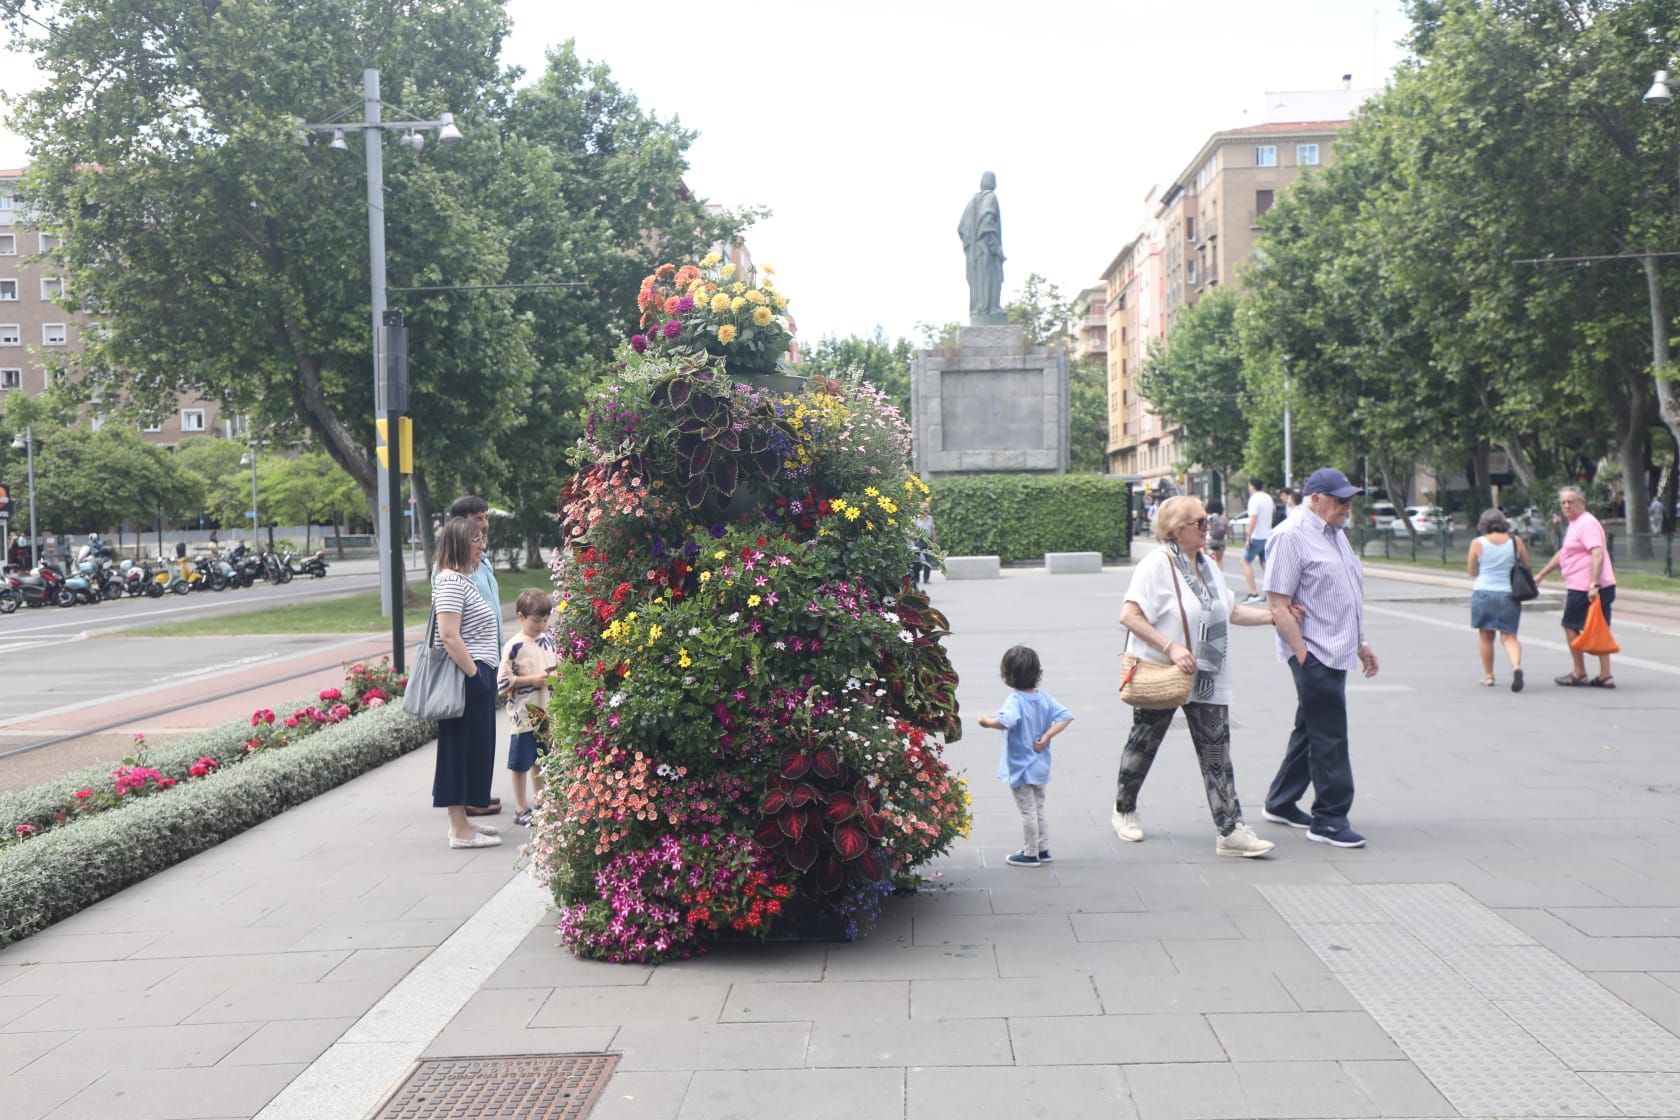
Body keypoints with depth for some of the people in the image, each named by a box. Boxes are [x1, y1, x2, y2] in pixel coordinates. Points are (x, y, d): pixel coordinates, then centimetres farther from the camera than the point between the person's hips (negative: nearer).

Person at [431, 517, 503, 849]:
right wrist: (475, 674, -19)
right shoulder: (450, 581, -15)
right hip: (466, 678, -10)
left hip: (476, 675, 10)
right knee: (462, 749, -4)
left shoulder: (463, 579, 16)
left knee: (470, 750, 15)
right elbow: (449, 636, -22)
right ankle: (460, 831, 3)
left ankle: (461, 821, 24)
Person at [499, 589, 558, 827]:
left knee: (541, 759, 17)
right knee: (521, 763, 5)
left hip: (546, 711, 6)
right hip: (524, 714, -6)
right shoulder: (514, 646, -13)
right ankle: (521, 809, 15)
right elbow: (503, 682, -14)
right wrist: (532, 679, -18)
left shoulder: (548, 639, 6)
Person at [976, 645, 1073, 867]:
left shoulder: (1015, 700, -23)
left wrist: (986, 721, -24)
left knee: (1027, 811, 4)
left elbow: (1005, 721, -42)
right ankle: (1043, 849, 29)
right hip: (1040, 766, 7)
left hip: (1020, 766, -7)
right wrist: (1046, 737, -7)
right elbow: (1066, 716, -4)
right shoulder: (1044, 697, -2)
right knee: (1039, 809, 20)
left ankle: (1030, 854, 15)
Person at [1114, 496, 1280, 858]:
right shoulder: (1156, 564, -14)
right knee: (1143, 744, 10)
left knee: (1217, 754, -1)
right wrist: (1171, 647, -27)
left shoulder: (1207, 566, 11)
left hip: (1207, 678, 6)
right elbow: (1129, 615, -21)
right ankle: (1124, 811, 30)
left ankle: (1230, 831, -2)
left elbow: (1229, 611, 19)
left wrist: (1273, 615, 9)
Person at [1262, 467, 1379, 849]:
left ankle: (1281, 803, 28)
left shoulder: (1338, 536, 15)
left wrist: (1361, 643, 23)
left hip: (1337, 653, 9)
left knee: (1311, 730, 16)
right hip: (1313, 654, -9)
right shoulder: (1293, 538, -13)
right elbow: (1278, 605, -17)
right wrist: (1303, 655, -19)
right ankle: (1329, 819, 3)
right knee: (1329, 738, -5)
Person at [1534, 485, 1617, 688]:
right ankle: (1605, 676, 9)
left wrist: (1593, 584, -33)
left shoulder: (1587, 523, -13)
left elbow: (1598, 554, -25)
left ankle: (1579, 674, 8)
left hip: (1585, 588, -10)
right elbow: (1562, 554, 31)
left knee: (1571, 626, 2)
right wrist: (1540, 575, 34)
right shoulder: (1575, 524, 20)